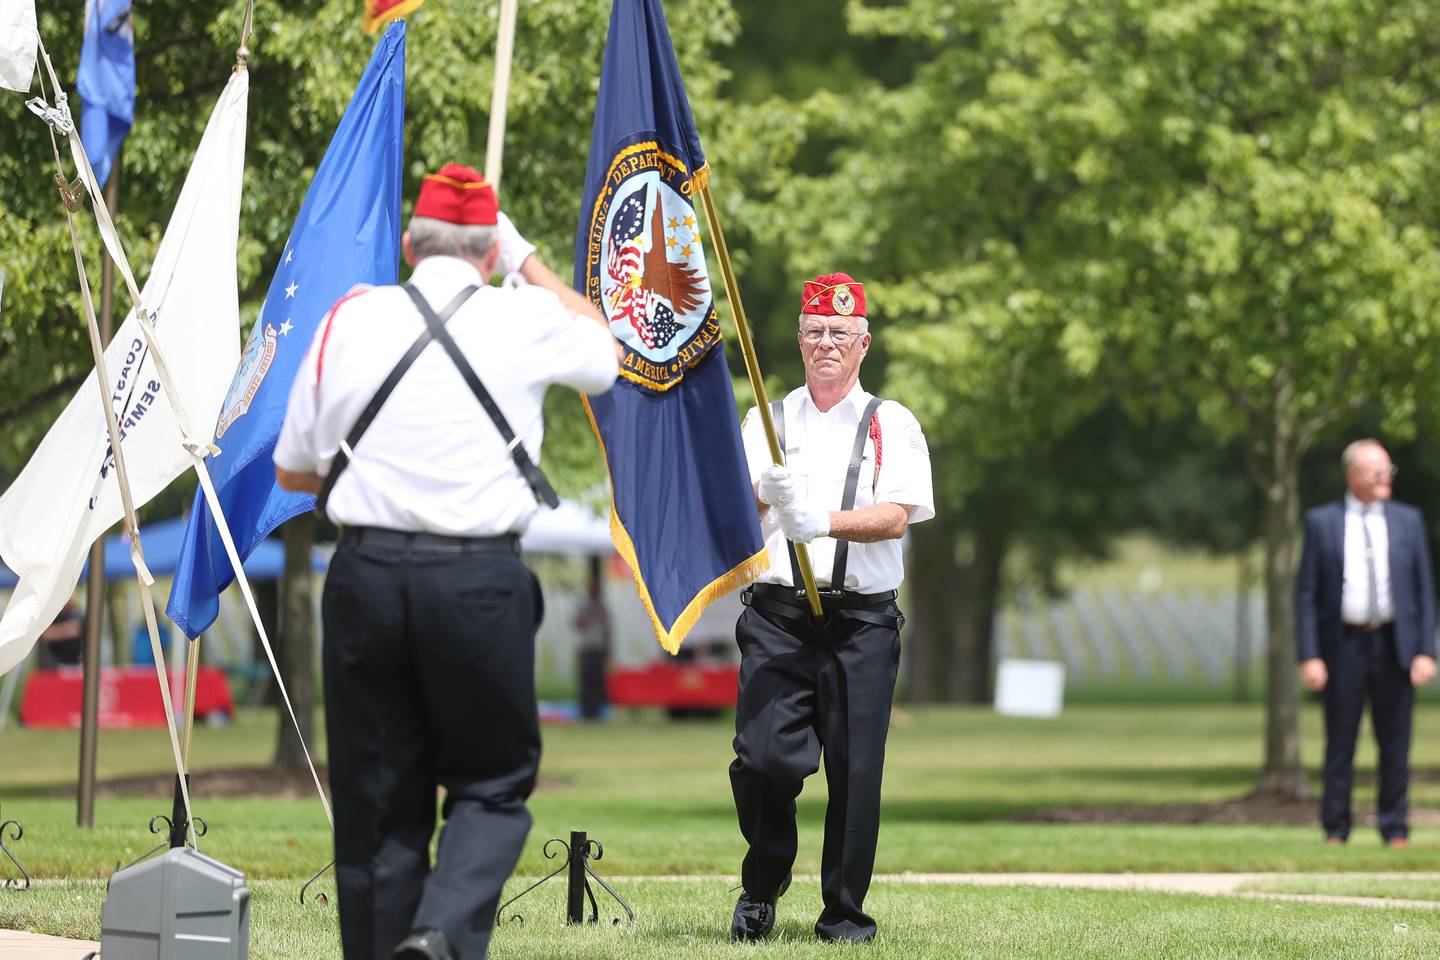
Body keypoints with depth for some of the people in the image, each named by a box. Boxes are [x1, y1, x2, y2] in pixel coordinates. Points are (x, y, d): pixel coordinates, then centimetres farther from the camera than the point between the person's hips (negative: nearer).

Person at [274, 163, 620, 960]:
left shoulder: (348, 320, 7)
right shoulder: (526, 321, 1)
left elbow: (292, 470, 14)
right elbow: (607, 352, 26)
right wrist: (531, 265, 34)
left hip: (365, 574, 2)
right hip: (478, 581, -2)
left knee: (375, 797, 9)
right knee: (493, 782, 9)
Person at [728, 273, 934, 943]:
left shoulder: (892, 425, 10)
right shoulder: (767, 421, 16)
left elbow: (895, 517, -5)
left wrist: (823, 521, -22)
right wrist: (761, 493, -19)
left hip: (862, 623, -1)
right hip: (777, 618, 1)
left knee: (855, 773, -4)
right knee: (764, 760, -10)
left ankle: (845, 912, 8)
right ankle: (762, 888, 14)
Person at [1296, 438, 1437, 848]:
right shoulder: (1321, 522, 1)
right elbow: (1306, 594, 1)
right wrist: (1309, 657, -7)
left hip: (1395, 645, 1)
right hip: (1344, 644, -1)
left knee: (1395, 745, 3)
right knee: (1340, 745, 4)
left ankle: (1395, 829, 11)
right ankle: (1335, 830, 12)